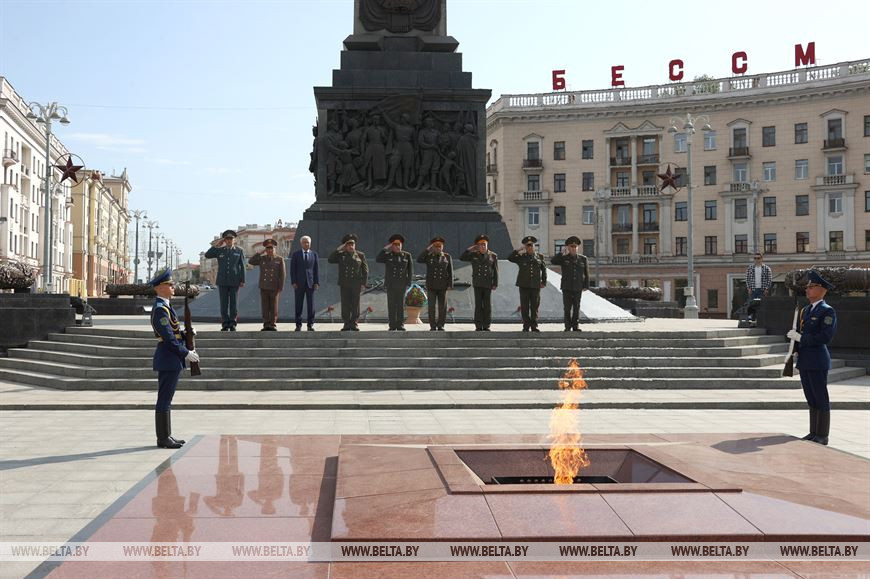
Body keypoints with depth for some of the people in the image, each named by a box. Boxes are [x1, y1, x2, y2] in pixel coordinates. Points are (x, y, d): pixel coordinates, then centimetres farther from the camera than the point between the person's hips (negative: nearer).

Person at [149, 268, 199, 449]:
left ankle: (166, 436, 20)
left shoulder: (164, 306, 16)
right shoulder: (161, 309, -16)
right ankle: (163, 439, 1)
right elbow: (168, 337, -21)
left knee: (166, 399, 14)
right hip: (168, 359, -11)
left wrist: (184, 332, 2)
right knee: (164, 400, -5)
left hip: (171, 359, 11)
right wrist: (186, 353, -17)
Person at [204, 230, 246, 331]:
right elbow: (207, 255, 2)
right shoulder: (220, 250, 10)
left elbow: (242, 266, 4)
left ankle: (232, 324, 5)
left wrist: (242, 280, -2)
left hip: (234, 281, -1)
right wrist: (215, 246, -4)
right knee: (224, 303, 1)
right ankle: (225, 325, 4)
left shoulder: (239, 251, 7)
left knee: (233, 303, 0)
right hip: (222, 281, 1)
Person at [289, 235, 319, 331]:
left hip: (310, 283, 1)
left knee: (311, 304, 0)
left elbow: (316, 269, 7)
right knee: (298, 305, 1)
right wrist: (293, 282, -8)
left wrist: (317, 282, -1)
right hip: (299, 283, -1)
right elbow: (292, 269, 1)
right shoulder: (296, 254, 4)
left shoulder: (314, 254, 8)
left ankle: (310, 325, 6)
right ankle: (298, 325, 7)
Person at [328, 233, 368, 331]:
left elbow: (365, 270, 6)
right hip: (344, 285, 1)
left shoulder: (360, 255, 8)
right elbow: (330, 260, -3)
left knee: (355, 305, 1)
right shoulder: (340, 255, 10)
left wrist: (363, 283, -2)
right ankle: (347, 324, 6)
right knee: (345, 305, 1)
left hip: (356, 285, -1)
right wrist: (338, 249, -7)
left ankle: (354, 324, 7)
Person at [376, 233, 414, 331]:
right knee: (391, 305, -1)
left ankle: (400, 326, 4)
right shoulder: (387, 255, 5)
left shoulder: (407, 255, 7)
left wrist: (409, 282, -3)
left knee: (401, 305, 0)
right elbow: (378, 259, -13)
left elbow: (410, 270, 6)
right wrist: (385, 249, -11)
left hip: (402, 285, 0)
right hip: (390, 285, 0)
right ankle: (392, 326, 2)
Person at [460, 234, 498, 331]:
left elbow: (495, 271, 2)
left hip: (488, 284, -1)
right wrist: (469, 249, -4)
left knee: (487, 305, 0)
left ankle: (486, 326, 6)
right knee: (478, 305, 0)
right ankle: (478, 326, 3)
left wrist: (495, 284, -4)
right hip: (477, 284, 1)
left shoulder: (493, 256, 3)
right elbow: (461, 258, 2)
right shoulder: (473, 255, 7)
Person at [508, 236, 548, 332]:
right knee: (525, 307, 1)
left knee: (535, 307, 3)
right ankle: (526, 326, 8)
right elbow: (510, 258, -6)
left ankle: (534, 326, 10)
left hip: (536, 285, 1)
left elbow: (544, 269, 17)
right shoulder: (521, 257, 5)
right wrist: (518, 251, -9)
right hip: (524, 286, -1)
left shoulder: (539, 257, 9)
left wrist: (544, 282, 11)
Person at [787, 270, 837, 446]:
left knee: (821, 400, -1)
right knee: (811, 400, 13)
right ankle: (813, 433, 20)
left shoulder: (827, 311, -9)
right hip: (804, 362, 8)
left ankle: (822, 436, 5)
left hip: (817, 362, -8)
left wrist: (800, 338, -17)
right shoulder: (805, 310, 16)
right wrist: (795, 352, 7)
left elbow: (826, 337, -19)